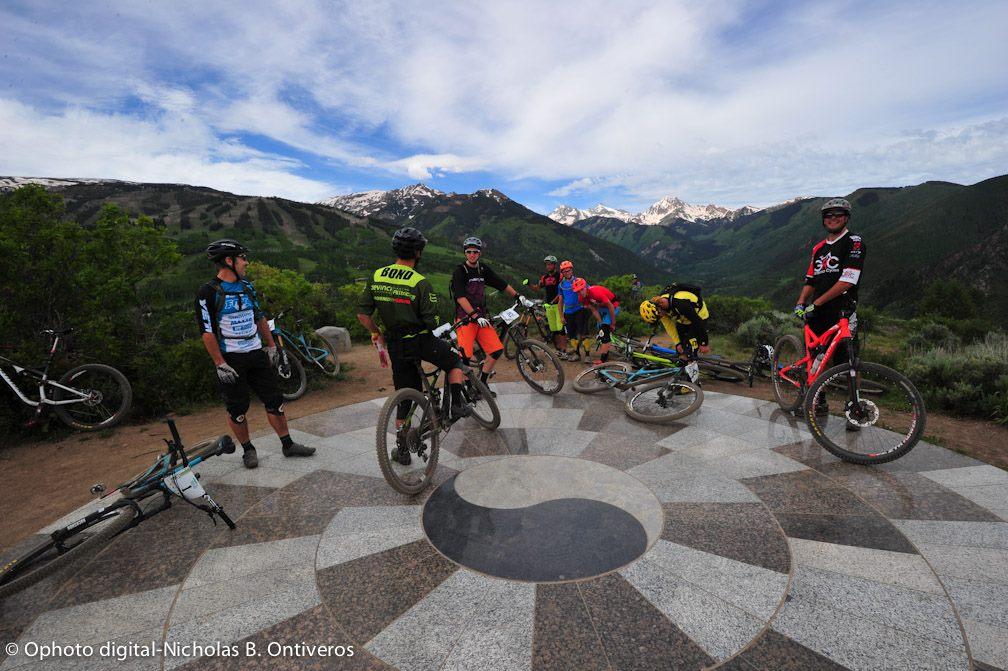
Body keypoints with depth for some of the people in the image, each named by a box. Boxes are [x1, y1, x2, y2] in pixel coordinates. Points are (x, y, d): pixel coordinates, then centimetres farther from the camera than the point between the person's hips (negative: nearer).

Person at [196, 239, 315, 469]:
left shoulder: (246, 286, 8)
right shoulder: (209, 292, -11)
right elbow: (207, 331, -13)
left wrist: (271, 346, 13)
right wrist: (220, 364, -15)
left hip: (256, 354, 6)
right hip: (231, 360, -5)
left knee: (274, 400, 6)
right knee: (237, 409, 5)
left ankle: (288, 445, 14)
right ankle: (248, 450, 23)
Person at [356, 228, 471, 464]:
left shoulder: (376, 276, 1)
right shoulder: (421, 282, -15)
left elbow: (362, 314, 2)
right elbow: (432, 322, -15)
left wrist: (377, 333, 17)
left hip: (395, 345, 5)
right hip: (421, 341, -5)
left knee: (404, 399, 16)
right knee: (454, 361, 25)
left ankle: (402, 450, 23)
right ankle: (457, 405, 16)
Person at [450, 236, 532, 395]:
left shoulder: (484, 269, 10)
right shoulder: (460, 271, -7)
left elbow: (503, 285, 17)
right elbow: (460, 298, -18)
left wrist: (520, 297, 11)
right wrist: (476, 316, -26)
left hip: (482, 317, 6)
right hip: (465, 318, -6)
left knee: (497, 350, -4)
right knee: (465, 355, -20)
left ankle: (482, 382, 13)